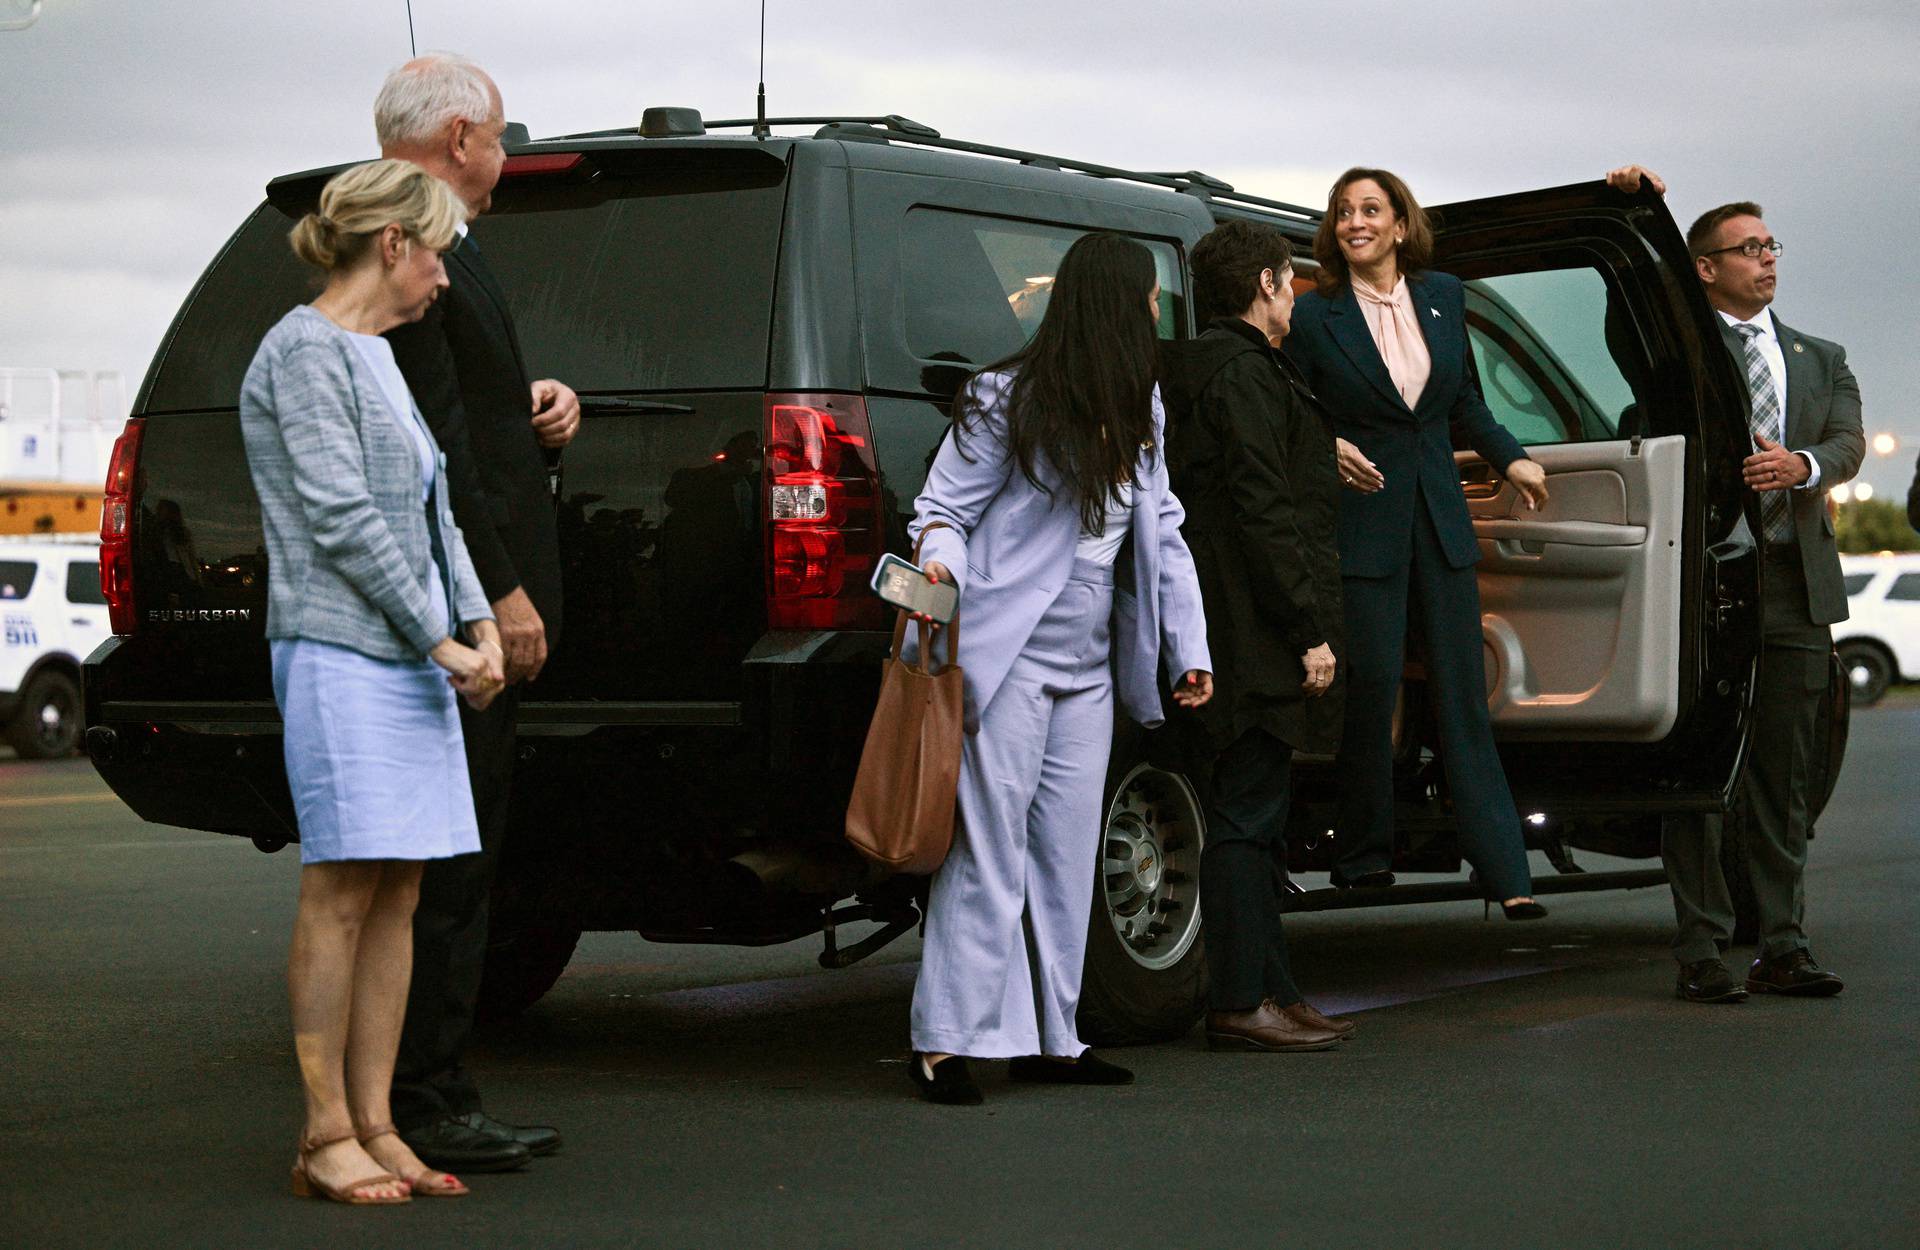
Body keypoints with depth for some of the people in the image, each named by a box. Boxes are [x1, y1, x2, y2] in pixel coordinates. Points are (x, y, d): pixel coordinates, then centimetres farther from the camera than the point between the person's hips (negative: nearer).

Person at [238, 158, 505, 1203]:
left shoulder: (375, 359, 21)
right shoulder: (306, 351, -7)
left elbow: (431, 509, 20)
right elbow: (340, 519, -13)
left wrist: (479, 622, 6)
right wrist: (441, 641, -11)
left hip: (413, 658, 9)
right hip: (340, 654, -9)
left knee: (396, 893, 5)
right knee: (344, 890, -8)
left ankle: (374, 1127, 8)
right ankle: (327, 1138, -5)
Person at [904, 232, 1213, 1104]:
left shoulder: (1137, 412, 13)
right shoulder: (1006, 401, -7)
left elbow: (1161, 533, 17)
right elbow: (941, 508, -4)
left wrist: (1189, 649, 14)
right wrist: (942, 563, -27)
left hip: (1089, 665, 7)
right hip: (1009, 656, -7)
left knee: (1067, 854, 9)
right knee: (988, 851, -8)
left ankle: (1050, 1038, 17)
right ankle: (947, 1041, -3)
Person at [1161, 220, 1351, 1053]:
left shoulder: (1217, 368, 21)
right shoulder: (1242, 373, -11)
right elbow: (1262, 510, -18)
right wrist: (1309, 631, -19)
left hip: (1242, 636, 11)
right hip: (1254, 636, -11)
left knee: (1252, 818, 13)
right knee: (1246, 819, -8)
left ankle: (1272, 992, 19)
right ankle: (1240, 1004, -4)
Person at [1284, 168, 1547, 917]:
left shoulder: (1443, 295, 8)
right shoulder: (1314, 315, -4)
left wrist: (1509, 460, 15)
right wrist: (1329, 448, -19)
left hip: (1440, 518, 4)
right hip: (1362, 524, -4)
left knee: (1463, 693, 4)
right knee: (1370, 687, -3)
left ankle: (1504, 873, 5)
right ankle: (1364, 856, 14)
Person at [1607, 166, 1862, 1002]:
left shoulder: (1820, 359, 19)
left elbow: (1849, 443, 7)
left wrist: (1802, 463, -15)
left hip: (1796, 583, 4)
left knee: (1785, 776, 6)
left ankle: (1782, 947, 11)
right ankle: (1700, 950, -1)